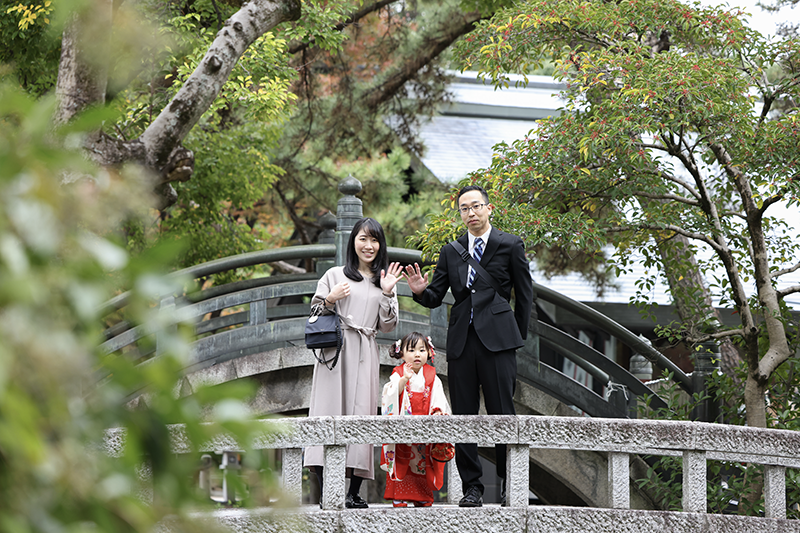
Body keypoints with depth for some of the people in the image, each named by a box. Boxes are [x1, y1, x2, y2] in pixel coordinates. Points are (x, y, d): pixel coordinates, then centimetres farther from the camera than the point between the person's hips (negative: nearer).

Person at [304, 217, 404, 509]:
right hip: (335, 352, -3)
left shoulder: (384, 280, 18)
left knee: (362, 414, -5)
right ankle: (325, 492, -14)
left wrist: (387, 293, 0)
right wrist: (330, 299, -8)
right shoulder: (334, 275, 9)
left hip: (365, 355, 3)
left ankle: (354, 493, -3)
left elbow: (387, 326, 12)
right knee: (330, 411, -11)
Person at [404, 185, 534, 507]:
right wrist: (421, 291, -9)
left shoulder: (510, 246, 6)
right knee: (463, 415, 2)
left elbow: (524, 295, 9)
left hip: (497, 338, -4)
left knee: (501, 413, -6)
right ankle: (472, 488, 7)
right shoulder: (451, 251, 15)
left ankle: (508, 482, 3)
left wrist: (518, 336, 7)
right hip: (461, 341, 4)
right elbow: (435, 298, 14)